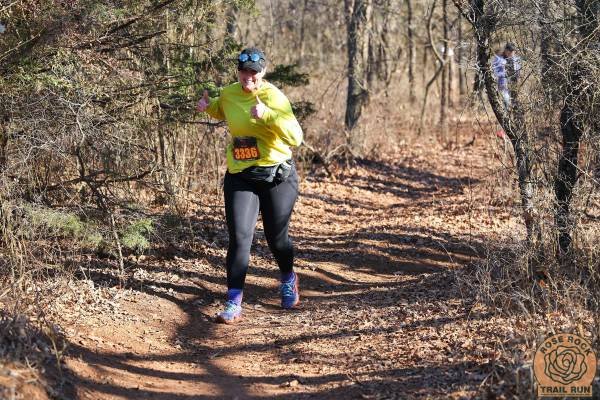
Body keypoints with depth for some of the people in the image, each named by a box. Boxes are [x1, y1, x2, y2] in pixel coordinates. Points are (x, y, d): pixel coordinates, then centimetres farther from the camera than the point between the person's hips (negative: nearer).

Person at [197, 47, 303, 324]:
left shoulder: (273, 97, -16)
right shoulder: (229, 94, 1)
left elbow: (295, 138, -27)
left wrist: (267, 115, -39)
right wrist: (209, 106, 6)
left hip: (277, 176, -3)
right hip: (239, 177, 3)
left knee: (276, 238, 11)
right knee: (239, 238, -8)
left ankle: (288, 281, 42)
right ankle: (233, 304, -4)